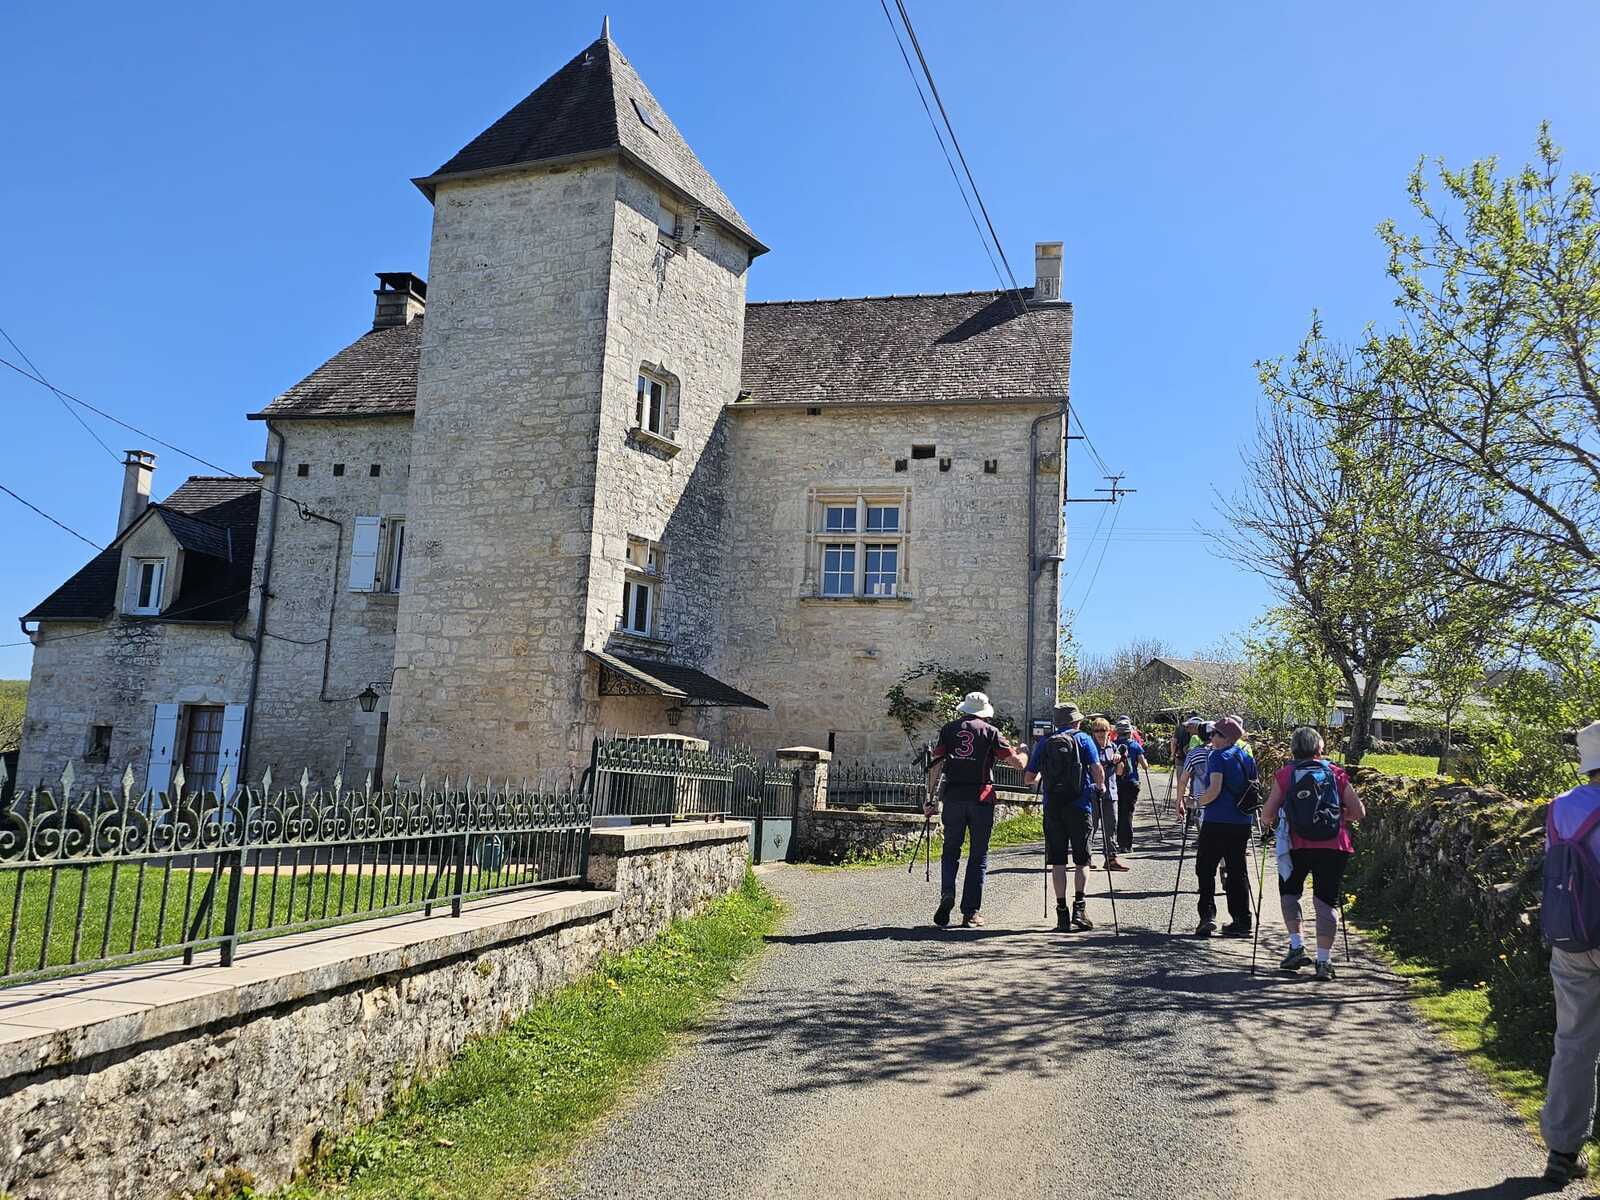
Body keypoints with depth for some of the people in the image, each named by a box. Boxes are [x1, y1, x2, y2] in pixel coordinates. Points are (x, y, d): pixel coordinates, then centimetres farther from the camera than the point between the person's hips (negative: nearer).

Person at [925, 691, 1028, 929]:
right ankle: (970, 911, 6)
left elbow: (935, 765, 2)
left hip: (953, 796, 2)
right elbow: (1017, 762, 1)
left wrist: (931, 797, 4)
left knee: (951, 849, 14)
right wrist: (1022, 753, 24)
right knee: (979, 855, 7)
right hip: (981, 796, -2)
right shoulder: (991, 732, 2)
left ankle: (947, 894, -8)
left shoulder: (949, 729, 8)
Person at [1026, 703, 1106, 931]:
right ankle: (1079, 905, -6)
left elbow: (1028, 779, 9)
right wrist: (1100, 786, 12)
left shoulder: (1044, 743, 9)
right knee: (1082, 859, 8)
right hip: (1079, 806, -2)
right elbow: (1098, 770, -8)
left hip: (1052, 807, 2)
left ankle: (1062, 912, 3)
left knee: (1057, 861, 5)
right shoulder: (1083, 739, 2)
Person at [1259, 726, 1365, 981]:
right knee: (1326, 901, 7)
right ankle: (1324, 961, 2)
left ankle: (1296, 946, 8)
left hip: (1297, 846, -1)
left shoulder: (1285, 774, 5)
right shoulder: (1336, 773, 9)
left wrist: (1269, 822, 24)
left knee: (1289, 892, 20)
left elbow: (1267, 815, 2)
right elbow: (1359, 812, 7)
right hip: (1334, 846, 1)